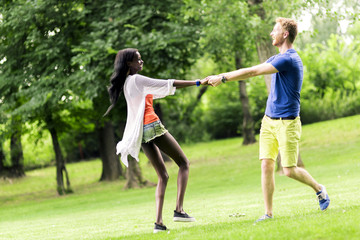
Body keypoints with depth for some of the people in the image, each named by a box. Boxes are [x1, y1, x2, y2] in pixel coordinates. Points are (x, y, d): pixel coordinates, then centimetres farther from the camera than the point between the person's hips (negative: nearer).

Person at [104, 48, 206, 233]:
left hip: (142, 133, 8)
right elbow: (168, 85, -12)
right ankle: (179, 210, -12)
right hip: (153, 127, -8)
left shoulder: (126, 83, 18)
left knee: (162, 176, 11)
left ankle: (159, 222, -3)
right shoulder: (137, 80, -7)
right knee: (183, 163, 3)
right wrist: (197, 83, -11)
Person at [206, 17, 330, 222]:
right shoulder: (279, 58, 14)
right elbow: (251, 71, 19)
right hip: (269, 120, 8)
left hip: (287, 123, -8)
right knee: (266, 165, -2)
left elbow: (252, 72, -18)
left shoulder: (289, 59, -18)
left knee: (290, 170, -4)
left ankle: (319, 189, 23)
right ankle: (269, 213, 1)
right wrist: (221, 77, 12)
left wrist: (223, 78, -12)